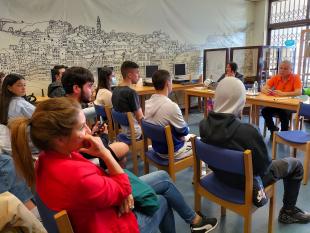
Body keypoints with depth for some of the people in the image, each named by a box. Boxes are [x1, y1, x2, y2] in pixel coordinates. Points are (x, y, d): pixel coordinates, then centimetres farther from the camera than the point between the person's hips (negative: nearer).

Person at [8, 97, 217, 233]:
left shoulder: (50, 158, -12)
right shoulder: (75, 176, -42)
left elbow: (95, 177, -2)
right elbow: (123, 190, -26)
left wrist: (123, 189, -16)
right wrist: (105, 152, -27)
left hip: (101, 206, 7)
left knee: (163, 177, 14)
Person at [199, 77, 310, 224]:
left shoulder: (204, 124, -18)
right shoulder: (247, 132, -37)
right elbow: (264, 166, -20)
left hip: (220, 174, 6)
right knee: (296, 164, 16)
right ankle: (288, 211, 32)